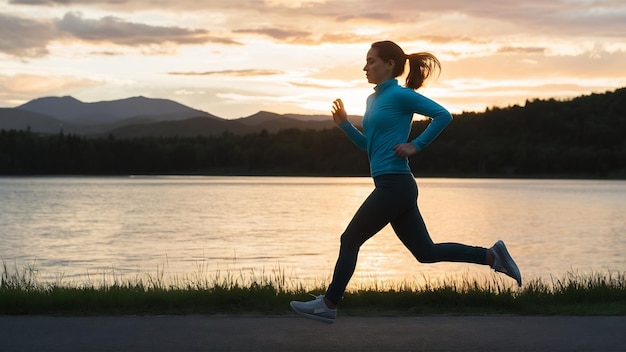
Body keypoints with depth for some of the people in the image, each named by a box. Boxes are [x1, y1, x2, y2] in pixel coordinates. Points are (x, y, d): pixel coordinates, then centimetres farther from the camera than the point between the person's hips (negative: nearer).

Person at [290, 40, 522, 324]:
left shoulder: (400, 95, -8)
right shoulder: (374, 99, 18)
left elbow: (443, 115, -14)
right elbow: (369, 146, 24)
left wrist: (416, 146, -14)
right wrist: (344, 124, 14)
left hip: (394, 185, -10)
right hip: (392, 186, 10)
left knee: (350, 240, 0)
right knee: (426, 252, 10)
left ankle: (328, 305, 11)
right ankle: (492, 256, 13)